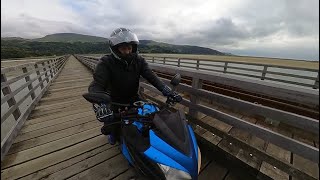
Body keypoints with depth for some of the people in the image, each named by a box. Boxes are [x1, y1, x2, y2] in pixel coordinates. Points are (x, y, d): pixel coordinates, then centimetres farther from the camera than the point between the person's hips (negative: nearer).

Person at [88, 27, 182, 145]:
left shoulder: (139, 61, -8)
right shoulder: (106, 63, -18)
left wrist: (168, 91, -34)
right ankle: (111, 130, 35)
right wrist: (99, 105, -51)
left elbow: (151, 77, -19)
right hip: (114, 102, -3)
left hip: (133, 99, 3)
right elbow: (96, 85, -30)